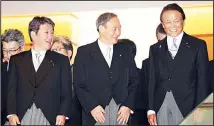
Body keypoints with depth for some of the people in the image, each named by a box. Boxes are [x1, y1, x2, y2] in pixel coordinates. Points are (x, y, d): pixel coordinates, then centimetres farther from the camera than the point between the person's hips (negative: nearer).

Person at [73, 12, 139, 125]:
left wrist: (128, 105, -3)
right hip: (95, 113, -2)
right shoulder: (84, 52, 1)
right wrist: (92, 106, -13)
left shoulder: (125, 51, 10)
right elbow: (79, 84, -2)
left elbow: (133, 80, 8)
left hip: (122, 112, 2)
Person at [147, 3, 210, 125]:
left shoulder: (198, 45, 3)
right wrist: (151, 109, 2)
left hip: (186, 106, -2)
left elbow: (203, 80, 0)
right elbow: (152, 81, 9)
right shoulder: (155, 49, 12)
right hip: (161, 107, 3)